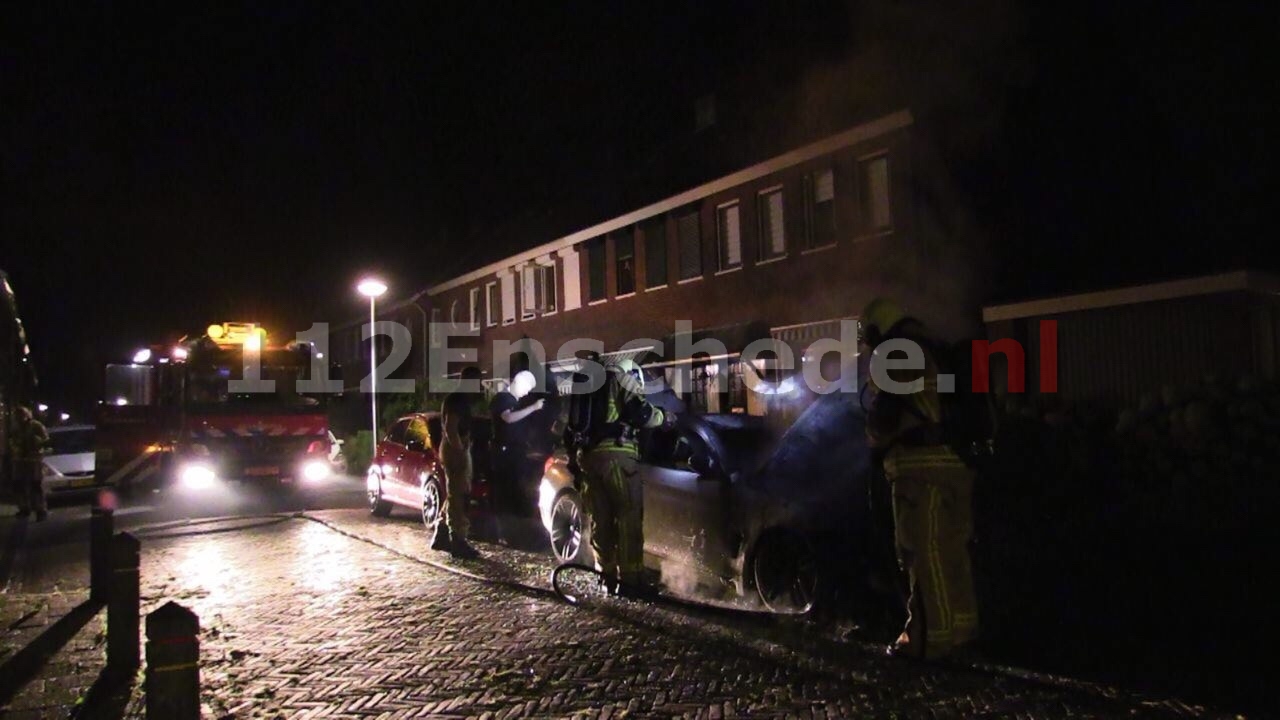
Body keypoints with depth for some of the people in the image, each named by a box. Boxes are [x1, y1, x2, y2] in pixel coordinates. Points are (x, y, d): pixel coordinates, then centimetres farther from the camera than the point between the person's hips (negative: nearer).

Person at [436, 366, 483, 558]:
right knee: (458, 498, -9)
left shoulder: (462, 400, 17)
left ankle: (442, 537, 22)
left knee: (455, 497, 15)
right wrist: (460, 452, -22)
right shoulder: (456, 399, -15)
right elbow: (450, 429, -22)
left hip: (458, 451, 11)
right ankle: (459, 543, -7)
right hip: (455, 451, -11)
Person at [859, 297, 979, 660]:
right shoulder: (931, 352, 22)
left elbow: (883, 412, -9)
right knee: (950, 551, 15)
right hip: (955, 464, 9)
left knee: (924, 555, -6)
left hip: (922, 467, -9)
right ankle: (960, 626, 24)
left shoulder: (891, 357, -5)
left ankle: (930, 636, -4)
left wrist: (875, 443, 9)